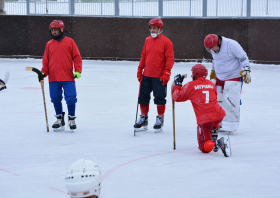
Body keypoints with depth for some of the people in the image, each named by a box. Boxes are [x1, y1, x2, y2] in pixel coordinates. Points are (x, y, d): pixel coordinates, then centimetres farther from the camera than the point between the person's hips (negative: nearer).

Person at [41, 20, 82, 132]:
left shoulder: (69, 42, 4)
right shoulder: (49, 44, 13)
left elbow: (77, 57, 3)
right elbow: (46, 61, 16)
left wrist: (78, 71, -7)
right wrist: (43, 72, 2)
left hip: (67, 77, -3)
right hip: (53, 78, 3)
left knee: (71, 98, -7)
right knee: (56, 99, 6)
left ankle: (71, 119, 8)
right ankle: (59, 120, 21)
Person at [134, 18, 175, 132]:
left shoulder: (166, 42, -7)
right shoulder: (148, 40, 9)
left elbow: (170, 59, -9)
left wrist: (166, 73, -15)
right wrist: (140, 70, 12)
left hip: (159, 77, -5)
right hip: (146, 75, 5)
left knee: (159, 98, 2)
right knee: (143, 97, 8)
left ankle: (160, 119, 17)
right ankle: (143, 118, 21)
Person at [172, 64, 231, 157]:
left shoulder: (190, 85, 5)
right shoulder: (211, 84, 19)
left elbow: (177, 97, 14)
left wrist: (177, 84, 27)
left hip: (205, 119, -5)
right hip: (218, 115, 5)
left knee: (204, 147, 2)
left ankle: (218, 143, -27)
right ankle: (214, 134, 24)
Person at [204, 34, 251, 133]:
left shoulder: (231, 44, -22)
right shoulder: (214, 48, 2)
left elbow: (243, 57, -19)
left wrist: (246, 70, -23)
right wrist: (213, 71, 28)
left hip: (233, 77, -7)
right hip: (219, 77, 7)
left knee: (230, 101, -14)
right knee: (217, 100, 6)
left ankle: (230, 125, -8)